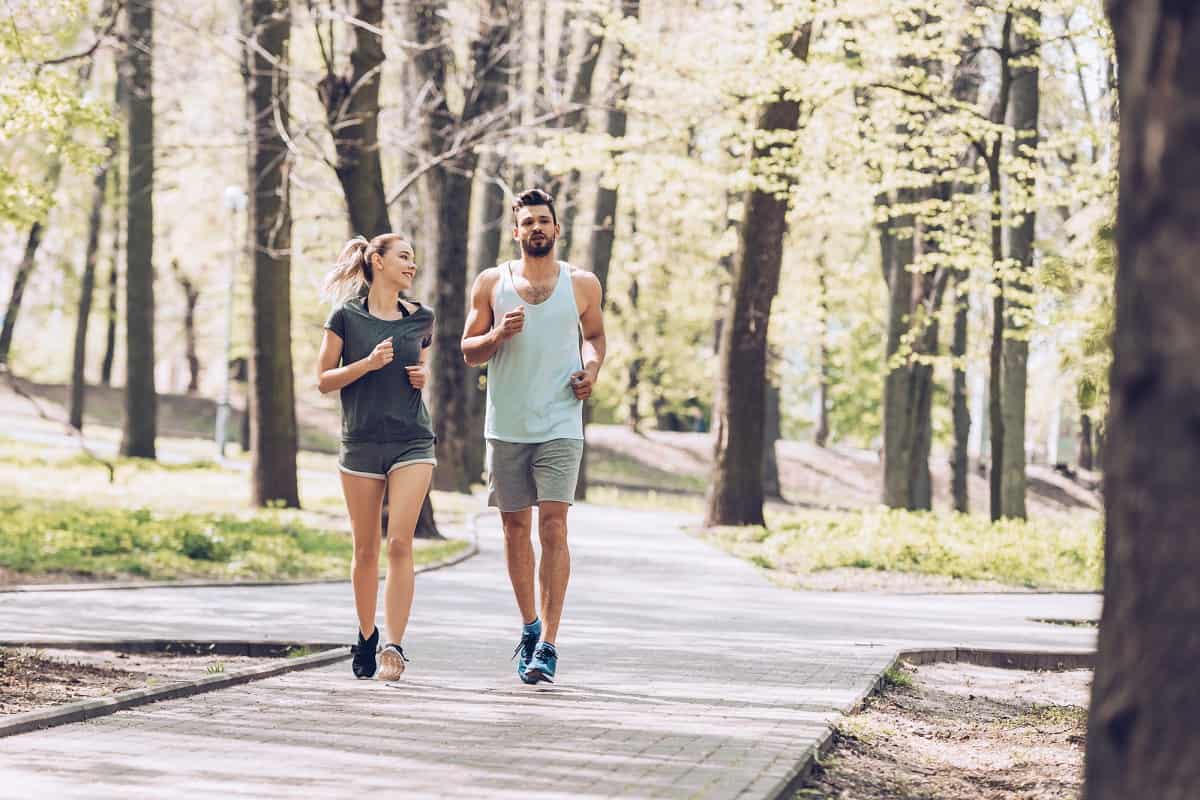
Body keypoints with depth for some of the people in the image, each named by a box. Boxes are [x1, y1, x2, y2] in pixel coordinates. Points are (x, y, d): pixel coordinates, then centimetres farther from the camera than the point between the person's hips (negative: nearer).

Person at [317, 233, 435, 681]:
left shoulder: (420, 320, 9)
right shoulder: (346, 317, 0)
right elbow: (324, 380, 0)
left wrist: (424, 376, 3)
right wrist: (368, 364, -14)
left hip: (412, 442, 1)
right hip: (361, 444, -1)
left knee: (400, 543, -13)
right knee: (366, 550, 6)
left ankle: (393, 645, -16)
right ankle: (366, 638, 24)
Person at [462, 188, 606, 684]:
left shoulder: (582, 284, 5)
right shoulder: (491, 283, 5)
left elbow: (595, 336, 21)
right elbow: (468, 351, 8)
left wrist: (591, 370, -1)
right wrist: (498, 335, -13)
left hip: (559, 426, -2)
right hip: (506, 426, 2)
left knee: (553, 526, -13)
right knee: (515, 528, 9)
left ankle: (547, 645, -14)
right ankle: (530, 628, 27)